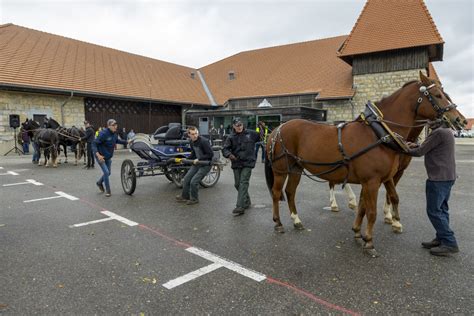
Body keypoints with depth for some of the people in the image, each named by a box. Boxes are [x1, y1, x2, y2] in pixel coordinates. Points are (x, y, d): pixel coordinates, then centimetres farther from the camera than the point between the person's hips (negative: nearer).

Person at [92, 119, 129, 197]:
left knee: (108, 172, 15)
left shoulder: (114, 133, -3)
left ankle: (99, 183, 43)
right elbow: (94, 144, -27)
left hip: (108, 156, 7)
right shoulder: (103, 133, -26)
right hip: (100, 156, -7)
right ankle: (108, 190, 3)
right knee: (106, 172, -13)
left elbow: (117, 140, 19)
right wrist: (98, 154, -39)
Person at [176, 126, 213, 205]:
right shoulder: (192, 142, 3)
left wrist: (199, 159, -20)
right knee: (186, 179, 8)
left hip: (205, 165, -8)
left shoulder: (204, 141, -22)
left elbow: (210, 154, -21)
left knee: (193, 182, -14)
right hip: (196, 163, 8)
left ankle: (194, 199, 10)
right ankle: (185, 196, 29)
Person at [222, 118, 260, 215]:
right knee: (237, 184, 11)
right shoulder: (231, 137, 2)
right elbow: (225, 149, -5)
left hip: (248, 163, -3)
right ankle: (247, 202, 34)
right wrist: (229, 154, -25)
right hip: (236, 163, 3)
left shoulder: (251, 134, 2)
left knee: (243, 183, -12)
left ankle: (240, 207, -13)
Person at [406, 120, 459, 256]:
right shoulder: (446, 131, 14)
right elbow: (430, 149, 19)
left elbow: (420, 152, -15)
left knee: (433, 210, -4)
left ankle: (449, 243, 1)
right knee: (441, 209, 15)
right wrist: (416, 145, 5)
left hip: (439, 178, -10)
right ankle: (442, 238, 22)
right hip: (447, 176, 10)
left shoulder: (438, 132, -19)